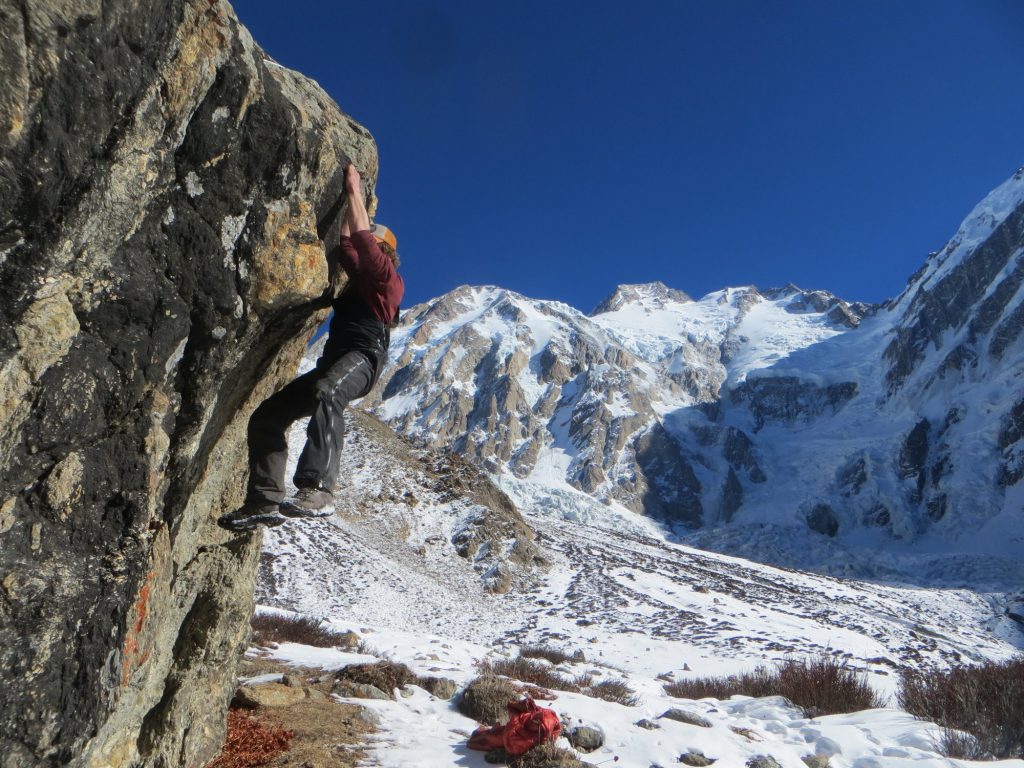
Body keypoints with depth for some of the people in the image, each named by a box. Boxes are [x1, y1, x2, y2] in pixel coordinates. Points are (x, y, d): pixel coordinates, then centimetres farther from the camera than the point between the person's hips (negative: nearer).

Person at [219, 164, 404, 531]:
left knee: (327, 393, -42)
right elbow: (346, 243, 35)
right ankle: (264, 501, -8)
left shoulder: (388, 278, 10)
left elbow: (361, 239, -3)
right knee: (266, 415, -1)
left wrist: (354, 191, 5)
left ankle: (317, 490, -54)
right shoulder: (361, 277, 33)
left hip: (363, 356, -9)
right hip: (333, 362, 9)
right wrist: (351, 196, 38)